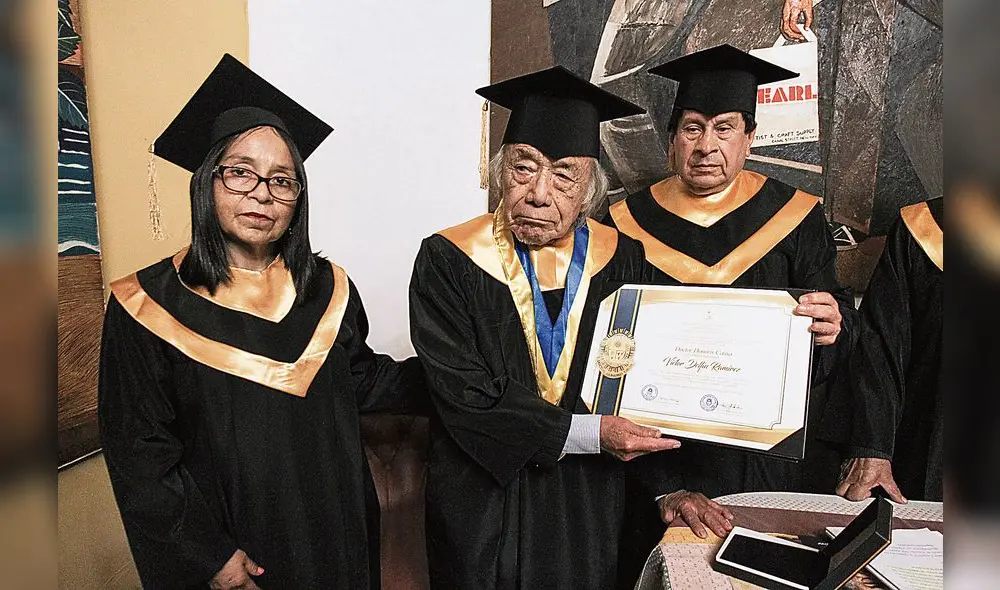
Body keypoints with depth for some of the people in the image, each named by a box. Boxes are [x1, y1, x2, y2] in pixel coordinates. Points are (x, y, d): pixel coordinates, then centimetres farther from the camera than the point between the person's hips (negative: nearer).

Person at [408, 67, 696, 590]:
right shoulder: (447, 263, -14)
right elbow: (466, 400, -18)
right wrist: (588, 433, -21)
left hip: (594, 511, 3)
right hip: (487, 515, -2)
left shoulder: (622, 260, -5)